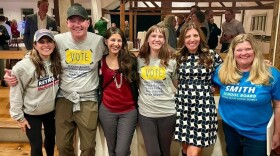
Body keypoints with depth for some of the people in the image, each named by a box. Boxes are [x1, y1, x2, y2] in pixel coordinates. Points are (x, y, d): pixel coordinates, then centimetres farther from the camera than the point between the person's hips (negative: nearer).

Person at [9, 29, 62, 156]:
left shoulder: (57, 62, -8)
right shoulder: (23, 67, -23)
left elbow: (59, 85, 2)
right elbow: (15, 93, -16)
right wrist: (19, 116, -11)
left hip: (51, 110, 5)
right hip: (31, 114, -4)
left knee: (51, 139, 23)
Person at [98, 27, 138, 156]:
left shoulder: (130, 59, -4)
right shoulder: (101, 62, 2)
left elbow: (136, 83, 0)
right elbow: (100, 86, 11)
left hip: (128, 111, -2)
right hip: (107, 111, 2)